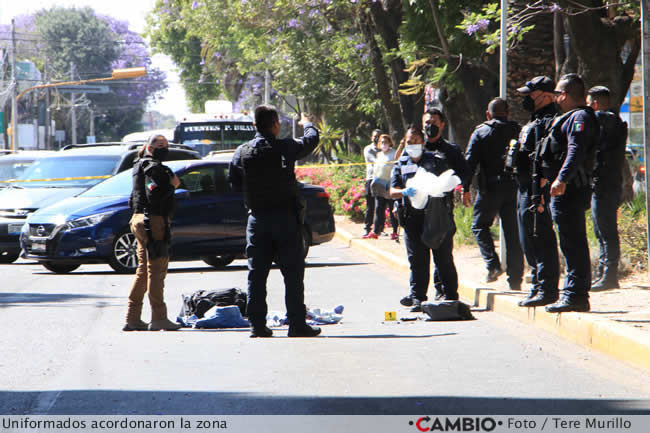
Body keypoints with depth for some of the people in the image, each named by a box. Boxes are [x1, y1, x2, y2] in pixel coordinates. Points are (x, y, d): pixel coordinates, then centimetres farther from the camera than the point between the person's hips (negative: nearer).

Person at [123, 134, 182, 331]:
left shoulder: (141, 167, 18)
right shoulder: (154, 168, -13)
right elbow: (154, 196, -24)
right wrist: (172, 185, -11)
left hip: (140, 219, 10)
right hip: (153, 221, -10)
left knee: (144, 269, 13)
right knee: (156, 270, -7)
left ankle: (132, 318, 12)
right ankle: (158, 318, -6)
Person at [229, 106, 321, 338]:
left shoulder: (242, 153, -1)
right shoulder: (285, 148, -8)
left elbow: (235, 185, 5)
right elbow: (312, 139, 10)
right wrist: (307, 123, 31)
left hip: (257, 218, 3)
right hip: (285, 217, -3)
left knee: (257, 274, 7)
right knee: (293, 274, 2)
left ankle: (257, 324, 6)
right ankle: (297, 324, 0)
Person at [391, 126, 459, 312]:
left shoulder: (437, 160, 8)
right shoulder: (400, 165, 15)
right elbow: (392, 191, 6)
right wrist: (404, 192, -17)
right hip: (413, 218, 2)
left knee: (444, 258, 2)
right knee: (417, 260, -3)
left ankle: (451, 295, 11)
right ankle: (417, 298, -3)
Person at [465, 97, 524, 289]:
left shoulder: (481, 132, 1)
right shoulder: (517, 131, 8)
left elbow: (470, 161, -5)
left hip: (490, 187, -3)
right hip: (514, 187, 3)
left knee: (480, 225, 11)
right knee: (513, 232, 6)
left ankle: (492, 264, -8)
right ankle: (515, 278, 4)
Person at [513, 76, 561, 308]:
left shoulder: (548, 122, -14)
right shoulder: (534, 123, 20)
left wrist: (539, 194, -27)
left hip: (537, 190, -11)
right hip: (525, 190, 11)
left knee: (541, 240, -9)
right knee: (529, 243, 15)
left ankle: (547, 290, -7)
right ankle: (538, 287, 21)